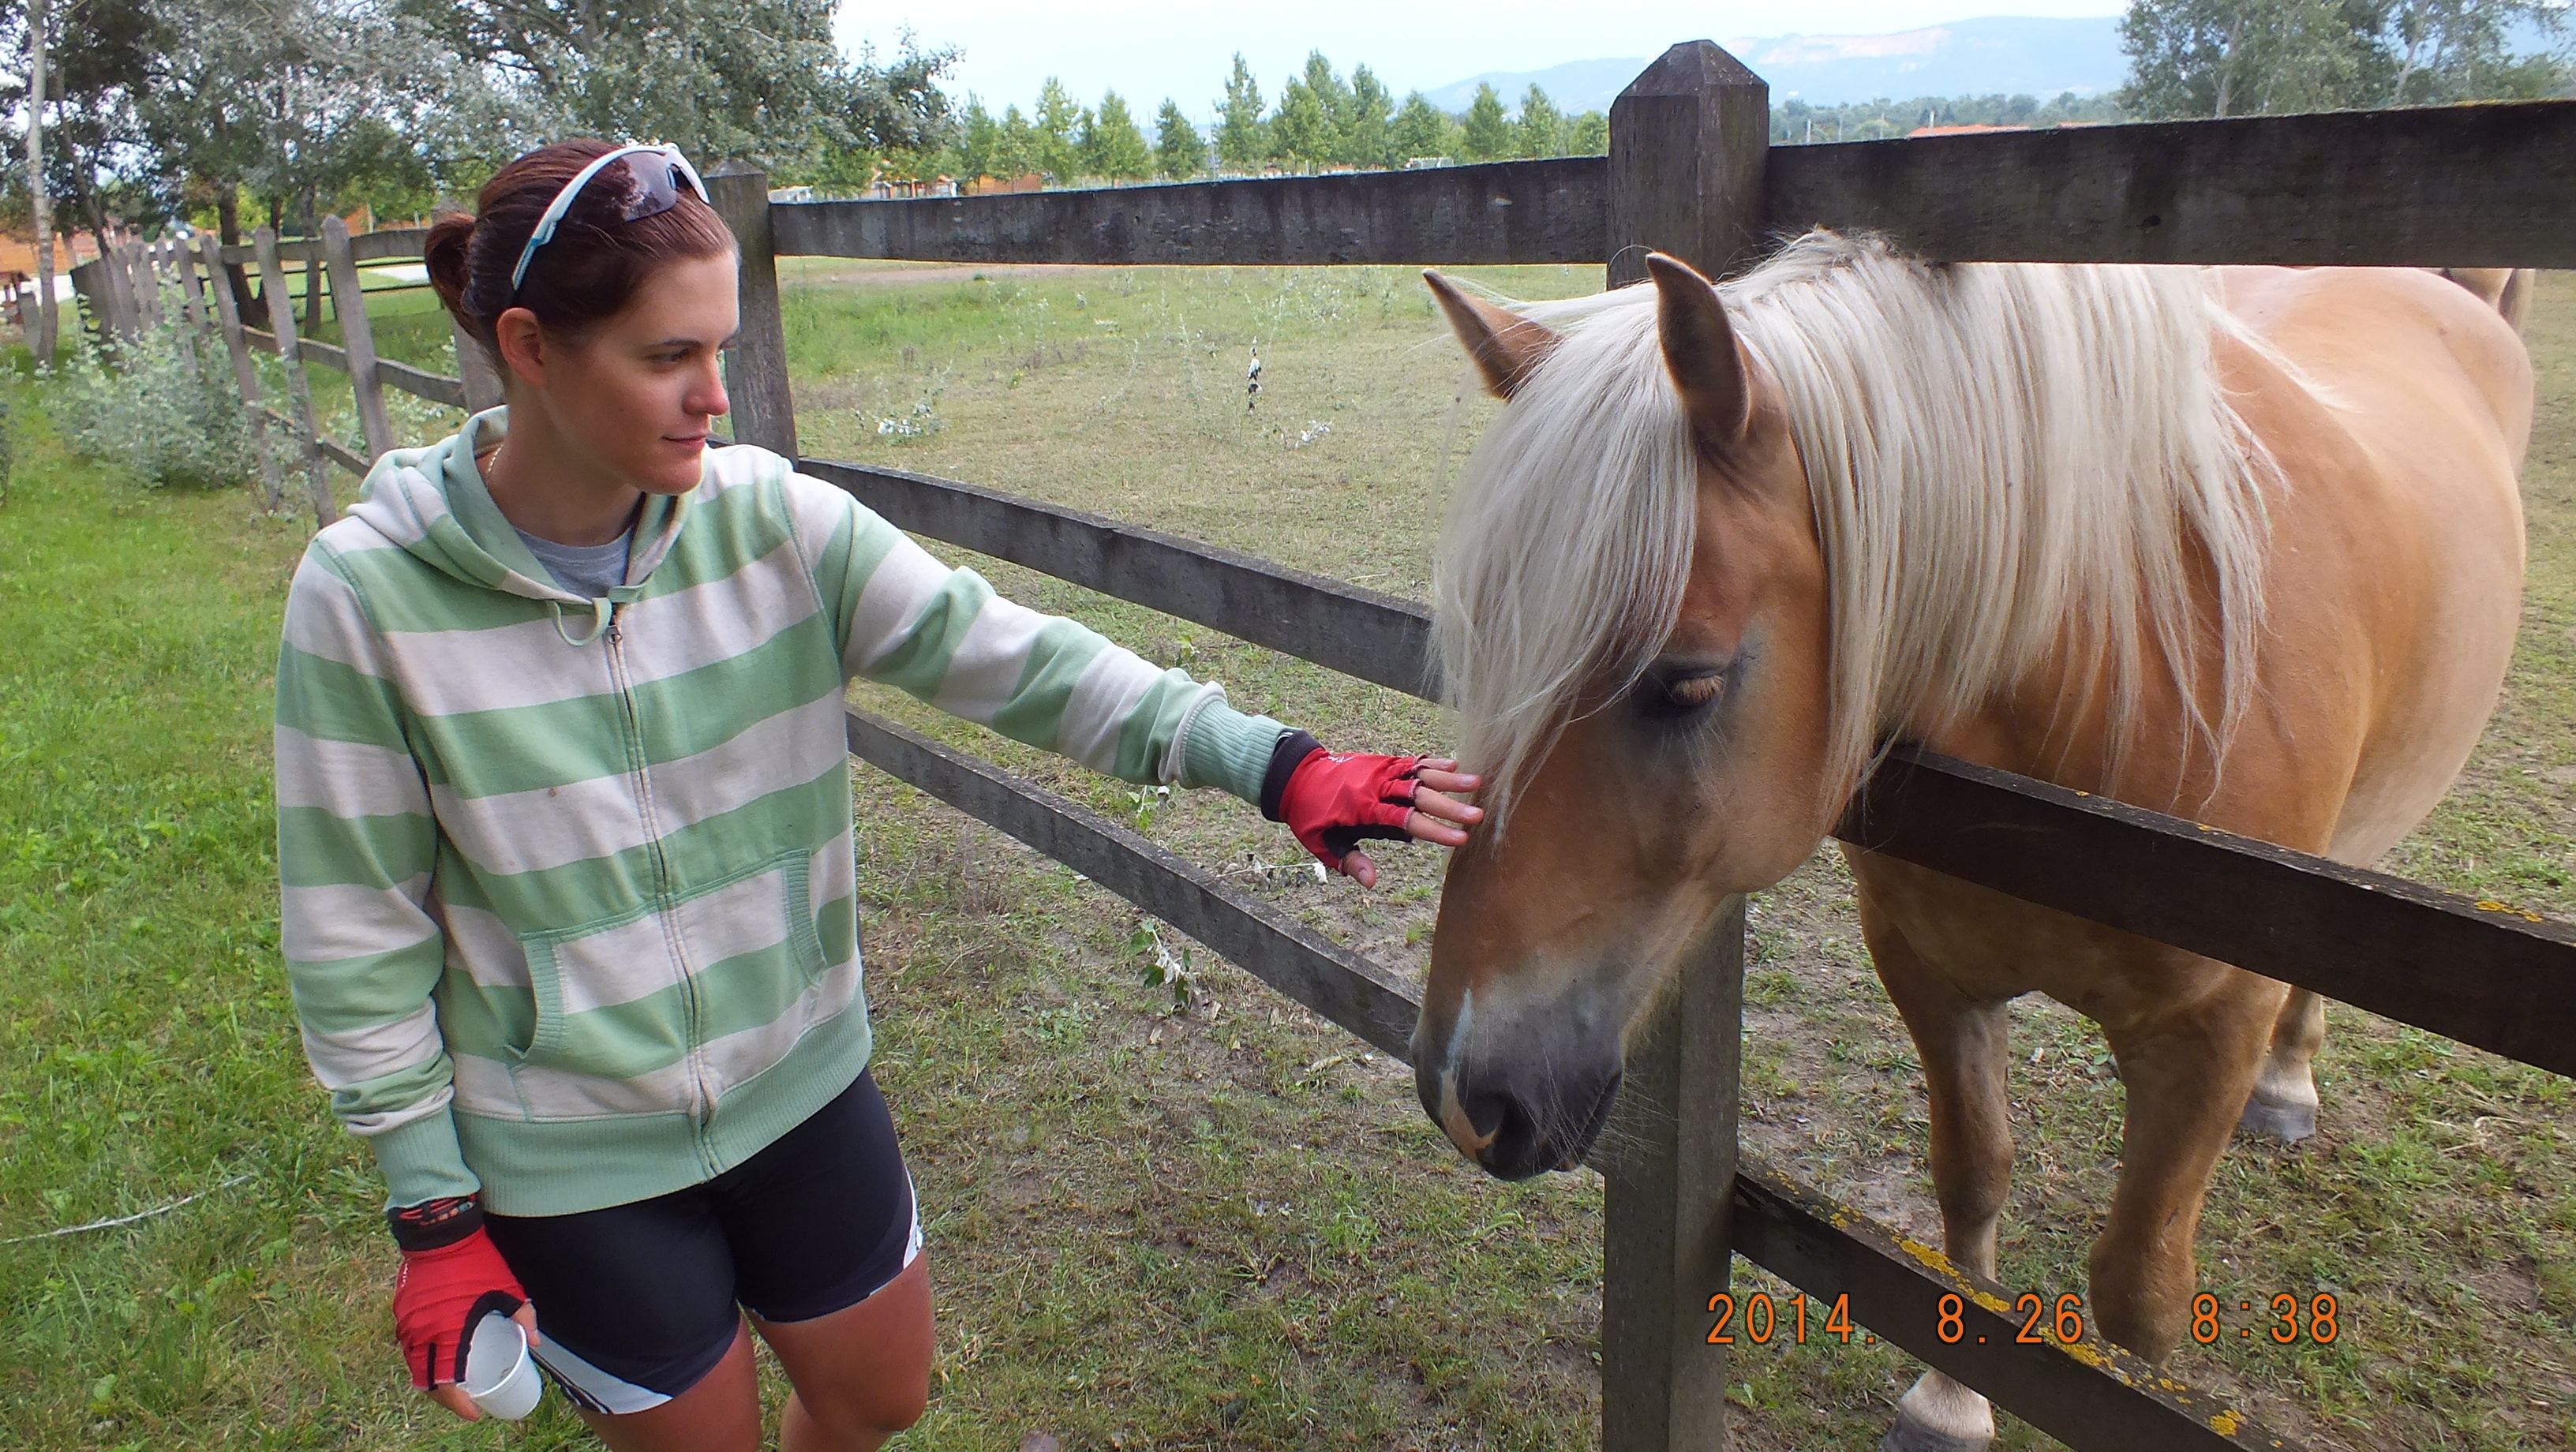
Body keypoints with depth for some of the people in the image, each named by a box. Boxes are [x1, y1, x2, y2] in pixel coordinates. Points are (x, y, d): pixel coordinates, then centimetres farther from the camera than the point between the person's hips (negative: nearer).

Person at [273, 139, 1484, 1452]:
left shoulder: (773, 521, -13)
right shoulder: (368, 595, -18)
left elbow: (1007, 657, -20)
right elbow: (358, 936, -11)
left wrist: (1269, 763, -30)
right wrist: (433, 1214, -8)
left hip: (800, 1084, 3)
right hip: (571, 1157, -3)